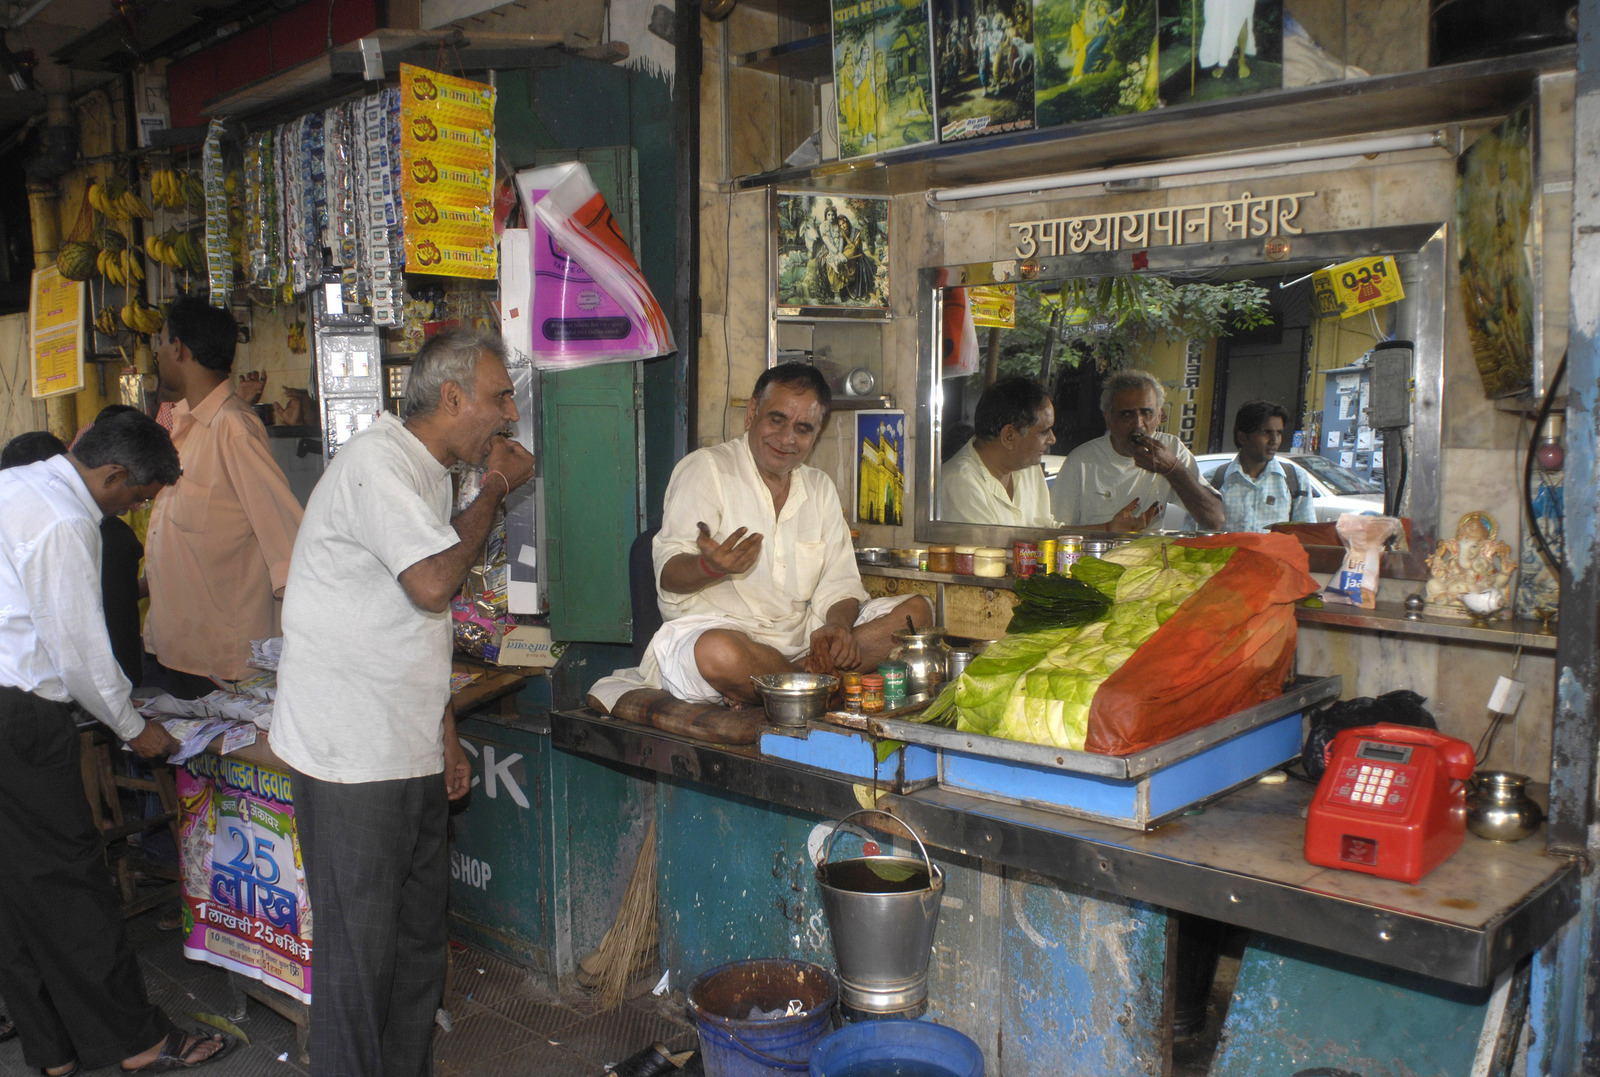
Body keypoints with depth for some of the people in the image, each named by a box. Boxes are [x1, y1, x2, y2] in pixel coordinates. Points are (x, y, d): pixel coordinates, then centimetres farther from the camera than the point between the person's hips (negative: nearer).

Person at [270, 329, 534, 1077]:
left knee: (419, 939, 16)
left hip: (409, 753, 9)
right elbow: (433, 583, -27)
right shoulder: (377, 462, -16)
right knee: (360, 951, 2)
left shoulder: (427, 472, 14)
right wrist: (494, 491, -12)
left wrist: (445, 733, 18)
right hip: (351, 756, -9)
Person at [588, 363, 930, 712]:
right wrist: (710, 566, -36)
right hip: (713, 627, -6)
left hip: (799, 637, 6)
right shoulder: (706, 468, -2)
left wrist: (837, 625, -12)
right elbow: (669, 575, -12)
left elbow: (839, 582, 12)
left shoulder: (820, 488, 17)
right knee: (719, 652, -42)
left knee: (917, 610, -9)